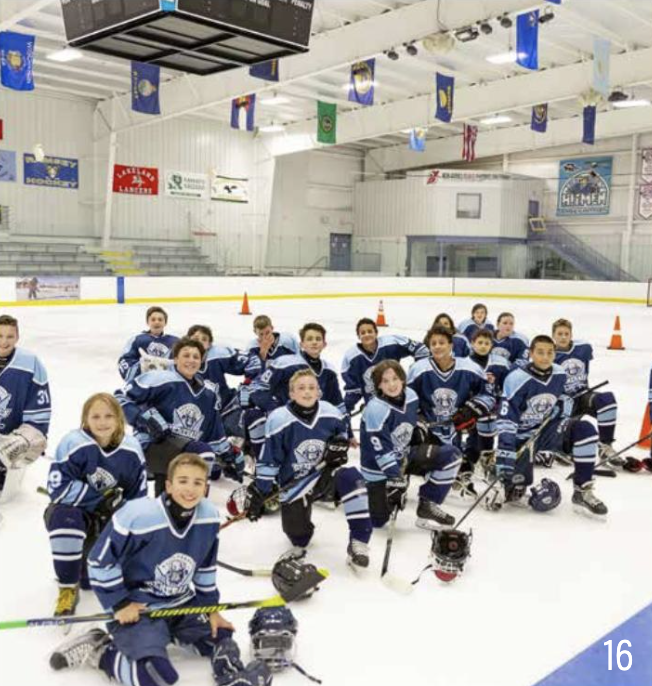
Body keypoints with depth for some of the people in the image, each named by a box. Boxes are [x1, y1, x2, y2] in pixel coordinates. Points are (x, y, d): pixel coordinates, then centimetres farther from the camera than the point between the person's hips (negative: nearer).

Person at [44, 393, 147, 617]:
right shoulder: (73, 444, -21)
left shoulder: (131, 450, -9)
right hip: (71, 510, -3)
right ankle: (68, 589, -20)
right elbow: (58, 487, -25)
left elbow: (138, 496, 1)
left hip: (109, 516, 3)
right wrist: (101, 497, -25)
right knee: (66, 520, -38)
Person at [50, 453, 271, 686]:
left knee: (219, 636, 11)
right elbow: (100, 561, -16)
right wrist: (119, 603, -13)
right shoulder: (137, 516, -27)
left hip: (181, 604, 7)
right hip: (137, 608, -6)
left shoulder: (209, 516, -9)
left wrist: (211, 607, 8)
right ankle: (98, 651, -2)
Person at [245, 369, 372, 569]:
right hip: (294, 481, -1)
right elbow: (268, 459, -10)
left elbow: (342, 431, 14)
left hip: (326, 471, 1)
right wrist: (259, 491, -11)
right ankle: (300, 541, 33)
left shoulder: (331, 414, -10)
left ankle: (358, 544, -22)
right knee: (295, 528, -12)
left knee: (350, 477, -30)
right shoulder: (279, 420, -18)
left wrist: (340, 444, -8)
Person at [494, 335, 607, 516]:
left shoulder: (560, 375, -6)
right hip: (522, 436, -4)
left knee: (586, 426, -23)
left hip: (548, 429, 4)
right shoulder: (517, 380, -22)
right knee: (515, 490, -11)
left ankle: (582, 491, -16)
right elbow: (506, 422, -26)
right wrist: (504, 465, -30)